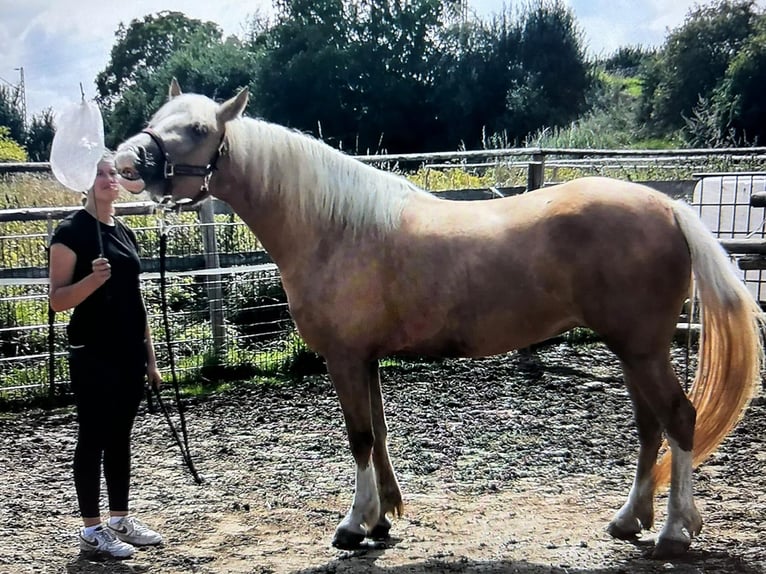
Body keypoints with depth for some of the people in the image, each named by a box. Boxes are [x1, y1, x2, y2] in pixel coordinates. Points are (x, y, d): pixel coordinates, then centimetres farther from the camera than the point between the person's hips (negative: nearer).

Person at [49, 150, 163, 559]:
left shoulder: (126, 233, 13)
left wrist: (149, 355, 14)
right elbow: (57, 299, -13)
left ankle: (121, 520, 22)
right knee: (93, 438, -1)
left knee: (120, 437, 13)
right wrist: (93, 278, -31)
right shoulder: (71, 231, -8)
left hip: (129, 354, 7)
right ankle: (92, 530, 7)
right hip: (92, 355, -7)